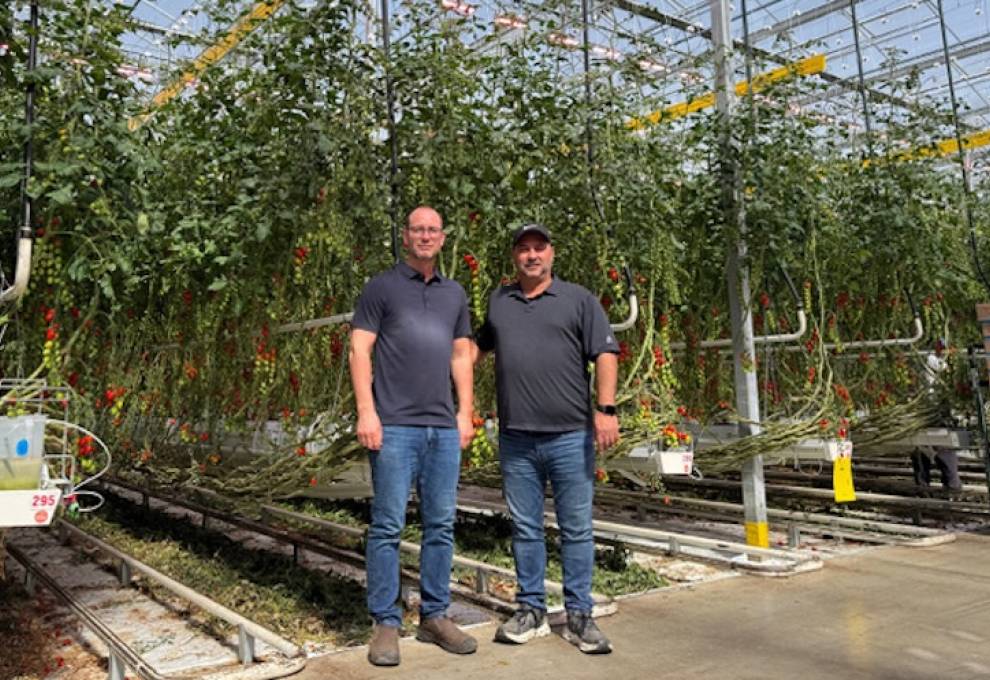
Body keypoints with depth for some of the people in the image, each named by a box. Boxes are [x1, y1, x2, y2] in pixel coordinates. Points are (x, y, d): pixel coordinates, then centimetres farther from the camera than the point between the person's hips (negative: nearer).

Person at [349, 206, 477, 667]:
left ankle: (435, 617, 20)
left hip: (444, 428, 5)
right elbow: (360, 351, -2)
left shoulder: (455, 294, 17)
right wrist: (366, 412, -11)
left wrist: (465, 412, 9)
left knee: (441, 525, 8)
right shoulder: (381, 288, 4)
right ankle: (386, 623, 9)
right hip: (395, 426, -4)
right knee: (387, 526, -1)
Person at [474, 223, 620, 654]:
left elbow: (605, 355, -3)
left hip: (571, 436, -3)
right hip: (516, 440, 3)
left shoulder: (578, 299, 4)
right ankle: (531, 611, 22)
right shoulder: (498, 301, 14)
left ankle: (579, 617, 15)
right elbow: (480, 346, 30)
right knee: (525, 529, 10)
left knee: (576, 529, 4)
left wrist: (606, 409, -13)